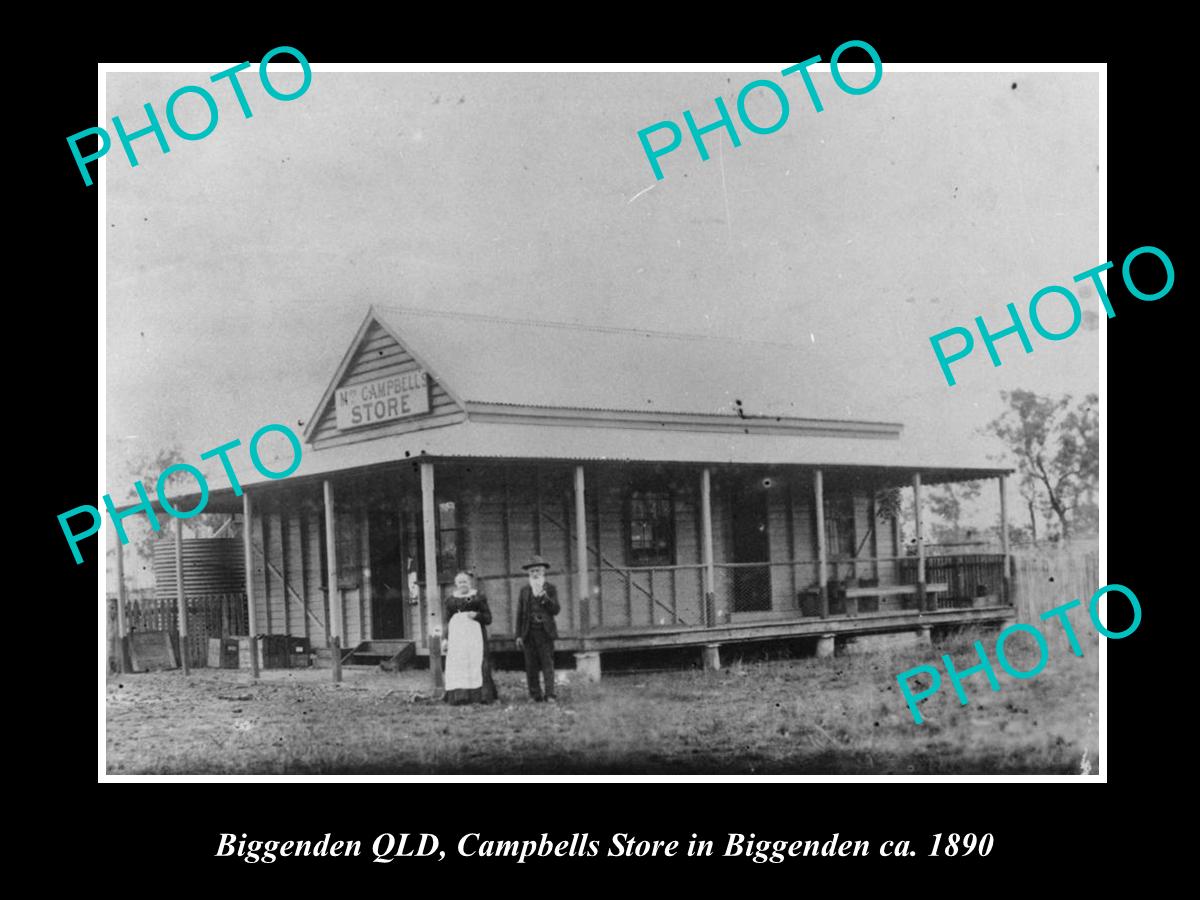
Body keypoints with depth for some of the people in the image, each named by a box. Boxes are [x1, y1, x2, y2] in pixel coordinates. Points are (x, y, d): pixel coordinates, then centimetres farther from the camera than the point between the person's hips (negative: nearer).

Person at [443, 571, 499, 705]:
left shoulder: (478, 597, 8)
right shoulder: (450, 600, 15)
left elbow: (488, 618, 6)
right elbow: (447, 622, 19)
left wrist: (477, 615, -12)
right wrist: (446, 639, 10)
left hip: (475, 634, -2)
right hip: (456, 635, 2)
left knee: (476, 662, -9)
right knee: (457, 664, -6)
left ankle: (481, 694, -8)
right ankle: (458, 695, -7)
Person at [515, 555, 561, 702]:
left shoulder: (550, 589, 7)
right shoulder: (525, 591, 13)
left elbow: (555, 610, -1)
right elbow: (520, 614, 12)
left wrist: (545, 598, -16)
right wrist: (518, 635, 7)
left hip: (545, 632, -2)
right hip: (529, 633, 2)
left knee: (547, 664, -7)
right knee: (531, 666, 1)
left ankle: (549, 694, -8)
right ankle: (535, 695, 5)